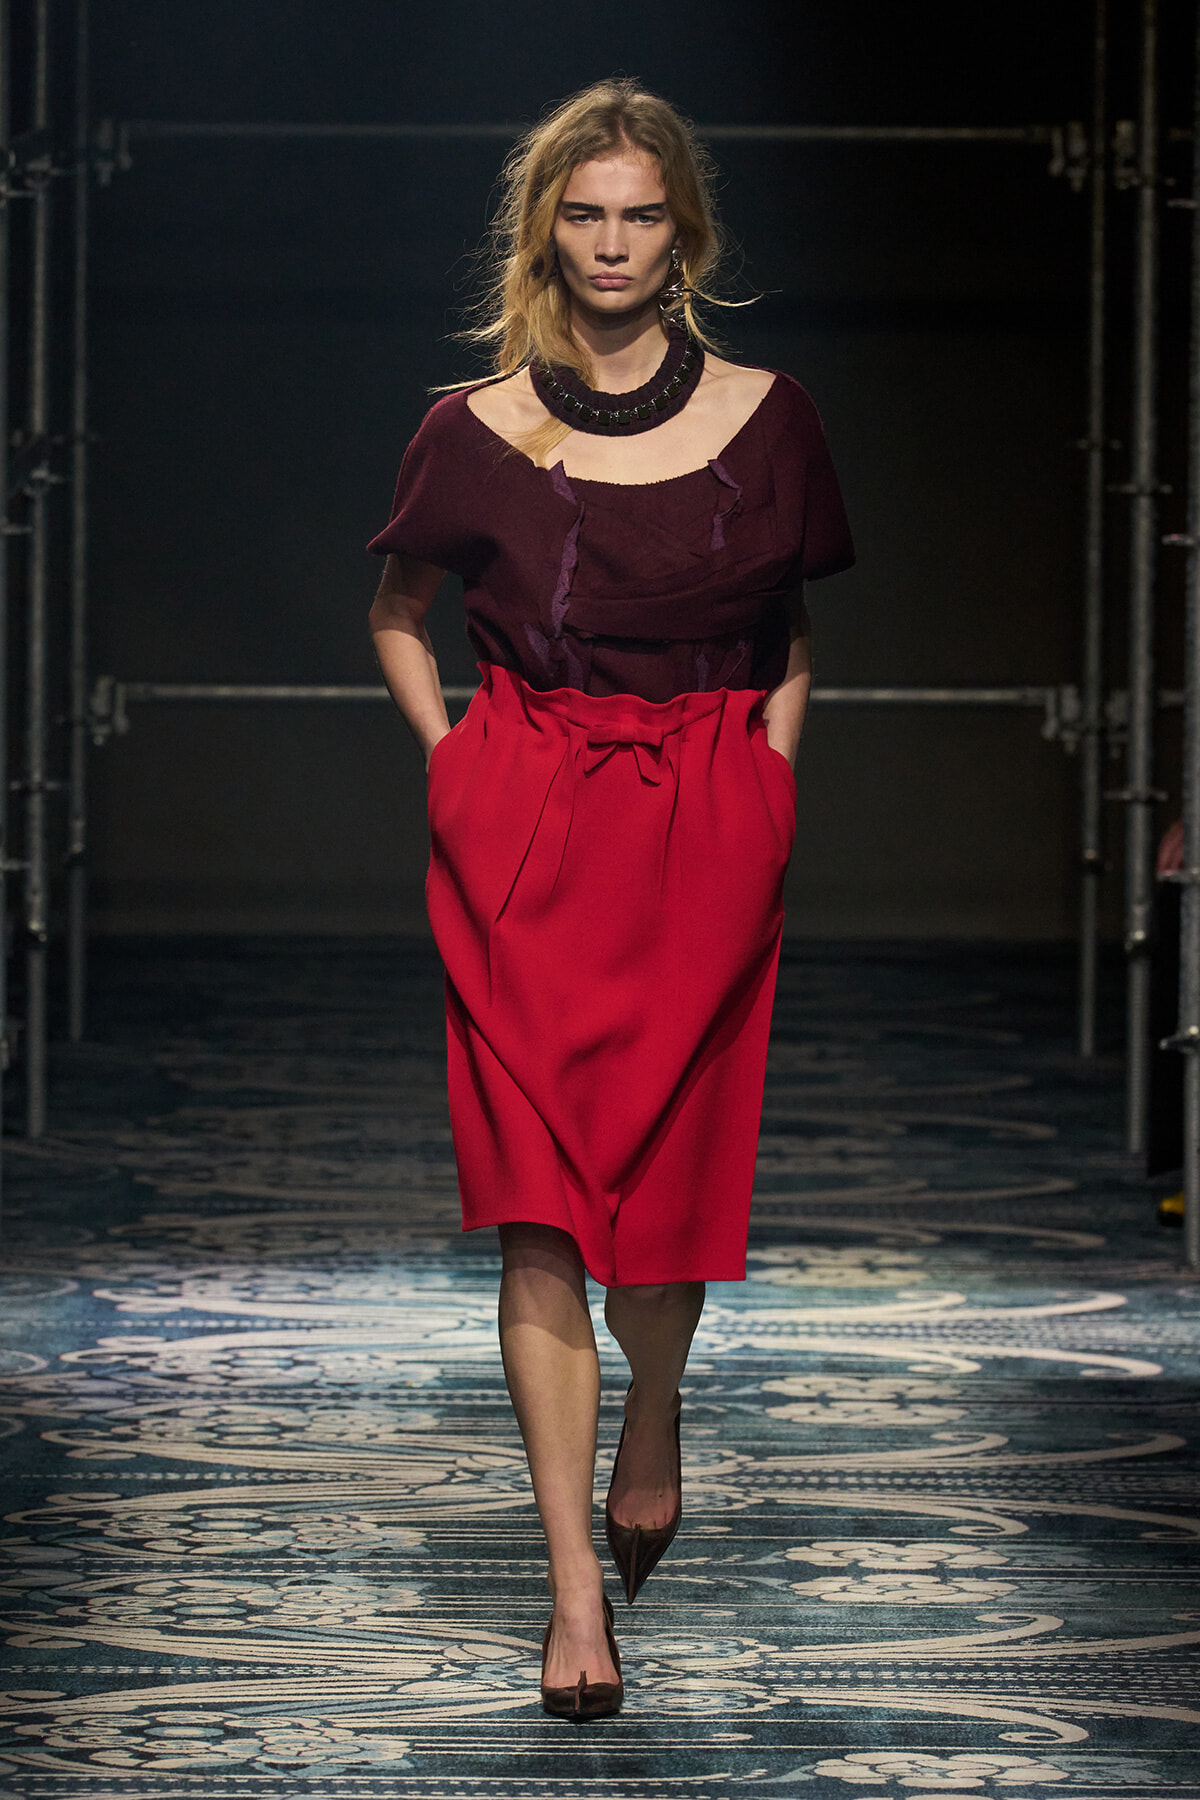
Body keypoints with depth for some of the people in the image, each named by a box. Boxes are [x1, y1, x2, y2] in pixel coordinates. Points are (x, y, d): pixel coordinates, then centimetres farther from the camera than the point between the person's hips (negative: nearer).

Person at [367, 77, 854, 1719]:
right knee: (539, 1206, -8)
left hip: (706, 839, 1)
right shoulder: (481, 428, 3)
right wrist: (452, 760, 6)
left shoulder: (763, 418, 5)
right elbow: (398, 616, 19)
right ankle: (577, 1590, -8)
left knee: (669, 1179, 3)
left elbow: (799, 634, 18)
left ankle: (653, 1419, 39)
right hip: (523, 834, -1)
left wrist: (768, 776, 5)